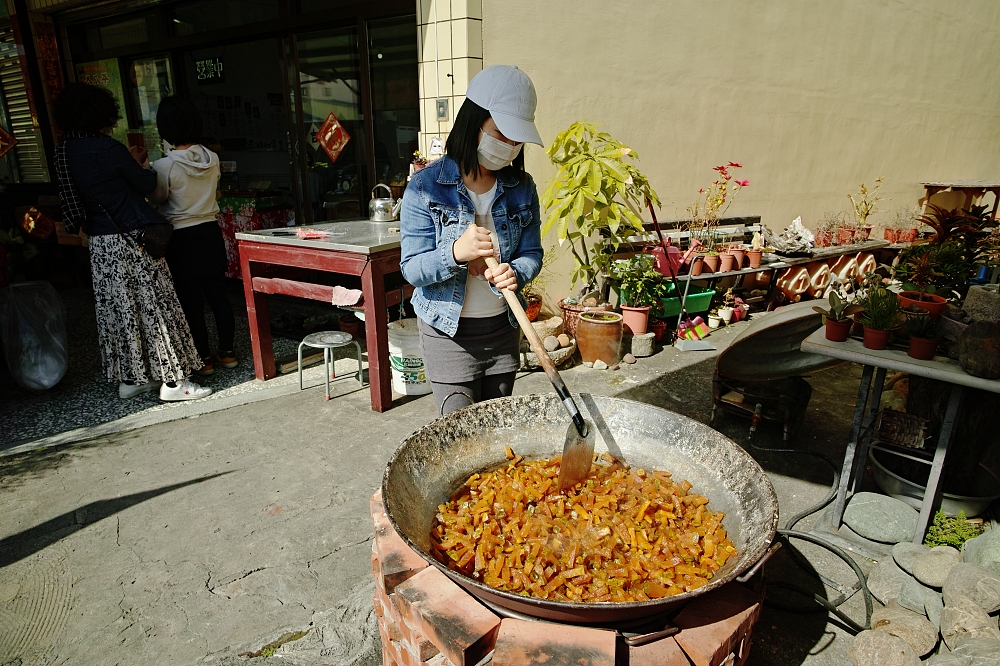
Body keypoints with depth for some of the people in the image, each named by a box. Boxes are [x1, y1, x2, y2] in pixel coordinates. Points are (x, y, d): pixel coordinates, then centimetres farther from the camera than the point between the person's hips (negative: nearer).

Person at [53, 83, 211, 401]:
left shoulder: (64, 151, 7)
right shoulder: (107, 148, -15)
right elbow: (147, 185, -5)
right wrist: (139, 164, 15)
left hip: (100, 243, 8)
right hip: (131, 240, -7)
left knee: (119, 308, 14)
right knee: (154, 305, -1)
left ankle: (130, 378, 22)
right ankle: (172, 381, 3)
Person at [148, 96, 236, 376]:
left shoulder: (164, 167, -16)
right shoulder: (212, 159, -3)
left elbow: (157, 199, -1)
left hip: (181, 239, -5)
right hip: (210, 232, 5)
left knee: (190, 300, 5)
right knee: (218, 293, 11)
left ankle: (204, 359, 13)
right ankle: (227, 352, 19)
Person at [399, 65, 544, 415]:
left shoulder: (522, 187, 1)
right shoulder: (425, 187, -12)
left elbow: (532, 253, 3)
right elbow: (412, 270, -13)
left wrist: (513, 273, -21)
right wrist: (455, 252, -33)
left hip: (503, 330, 4)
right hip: (449, 334, -4)